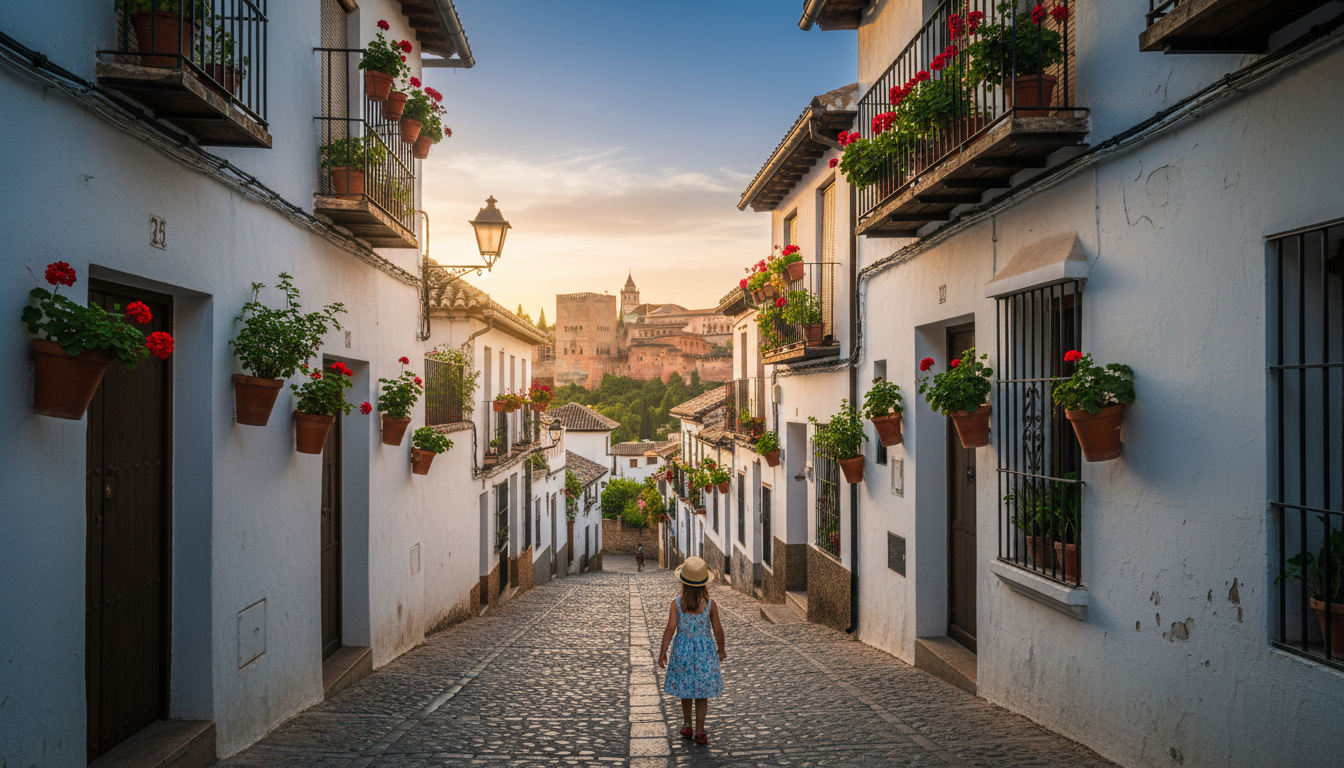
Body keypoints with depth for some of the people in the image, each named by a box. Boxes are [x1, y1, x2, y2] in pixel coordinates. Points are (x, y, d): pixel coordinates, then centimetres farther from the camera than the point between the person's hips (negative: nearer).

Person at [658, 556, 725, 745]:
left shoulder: (677, 603, -12)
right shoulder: (710, 604, -10)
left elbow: (671, 628, -14)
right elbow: (717, 630, -5)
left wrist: (663, 652, -7)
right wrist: (721, 650, 11)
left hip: (683, 648, 1)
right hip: (705, 649, -1)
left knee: (685, 689, 19)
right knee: (702, 693, 10)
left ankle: (687, 726, 32)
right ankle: (699, 732, 11)